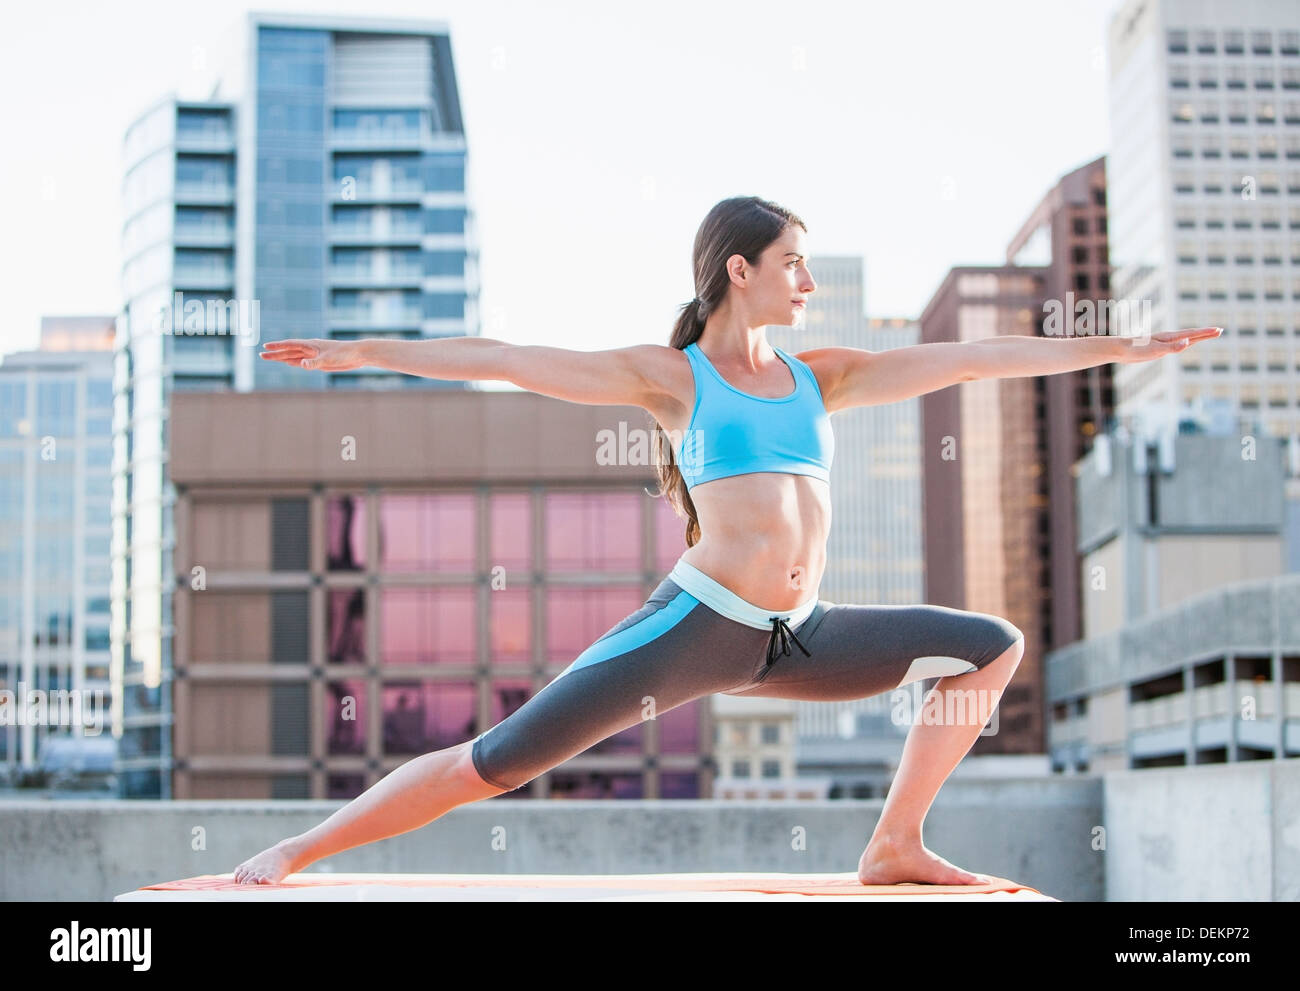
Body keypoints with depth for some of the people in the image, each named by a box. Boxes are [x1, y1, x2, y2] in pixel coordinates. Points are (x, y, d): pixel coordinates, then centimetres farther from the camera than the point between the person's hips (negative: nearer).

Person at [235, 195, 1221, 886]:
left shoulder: (820, 376, 15)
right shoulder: (670, 376, 2)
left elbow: (970, 358, 12)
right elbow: (503, 358, -2)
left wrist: (1125, 347, 13)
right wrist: (363, 351, -7)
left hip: (799, 640, 6)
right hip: (696, 624, -6)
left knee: (995, 647, 8)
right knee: (492, 763, -12)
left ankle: (895, 846, 13)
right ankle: (295, 850, 1)